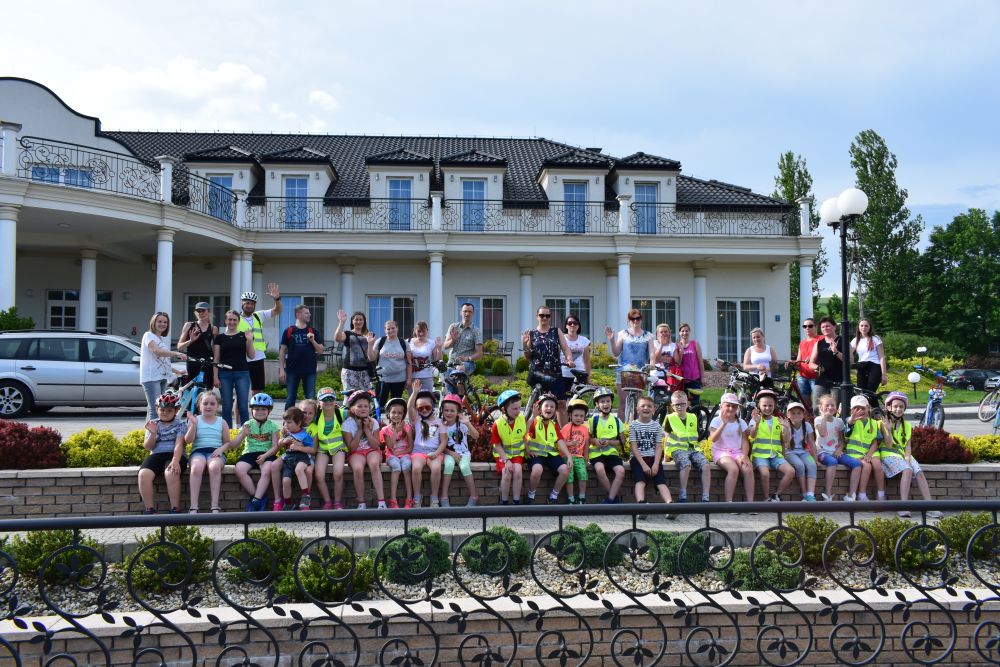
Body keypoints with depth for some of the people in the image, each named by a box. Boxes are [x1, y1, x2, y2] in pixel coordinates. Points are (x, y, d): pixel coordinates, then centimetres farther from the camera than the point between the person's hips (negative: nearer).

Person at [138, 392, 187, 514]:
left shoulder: (180, 425, 7)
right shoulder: (153, 425, 17)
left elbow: (179, 444, -8)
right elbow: (147, 447, 11)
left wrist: (175, 461, -25)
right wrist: (153, 433, -9)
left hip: (175, 455, -3)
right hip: (156, 455, 3)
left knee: (171, 473, -37)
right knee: (144, 474, -29)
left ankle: (175, 510, -31)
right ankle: (149, 510, -23)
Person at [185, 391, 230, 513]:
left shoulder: (222, 422, 13)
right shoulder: (195, 420, 11)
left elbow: (227, 442, 14)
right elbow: (188, 440, 1)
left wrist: (221, 449, -7)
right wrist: (193, 425, -11)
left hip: (215, 452, 0)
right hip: (198, 451, 0)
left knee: (214, 466, -36)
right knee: (196, 467, -35)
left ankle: (215, 506, -35)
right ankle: (193, 507, -34)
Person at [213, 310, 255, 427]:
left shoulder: (244, 336, 6)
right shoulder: (220, 337, 7)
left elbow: (251, 355, 3)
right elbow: (216, 359, 6)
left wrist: (250, 340, -11)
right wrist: (215, 377, -1)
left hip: (242, 374, -1)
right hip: (225, 374, 1)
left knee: (243, 405, -4)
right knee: (226, 406, 4)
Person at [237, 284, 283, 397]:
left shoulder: (259, 316, 7)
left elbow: (277, 311, 3)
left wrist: (277, 299, -15)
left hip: (258, 359, 4)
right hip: (242, 361, -4)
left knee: (258, 390, 11)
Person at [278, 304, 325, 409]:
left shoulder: (314, 332, 7)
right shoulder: (288, 331, 2)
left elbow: (320, 351, 6)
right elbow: (282, 351, 3)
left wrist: (312, 341, -11)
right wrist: (281, 369, -3)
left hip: (309, 370, 1)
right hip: (292, 370, -1)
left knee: (311, 399, 1)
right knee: (290, 398, 5)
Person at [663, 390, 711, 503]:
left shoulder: (693, 417, 15)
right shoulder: (670, 418, 5)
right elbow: (667, 438, 7)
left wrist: (696, 449, 11)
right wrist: (666, 457, 5)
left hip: (693, 449, 4)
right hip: (678, 449, -4)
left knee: (706, 466, -24)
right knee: (686, 465, -36)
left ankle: (705, 498, -22)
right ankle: (682, 497, -29)